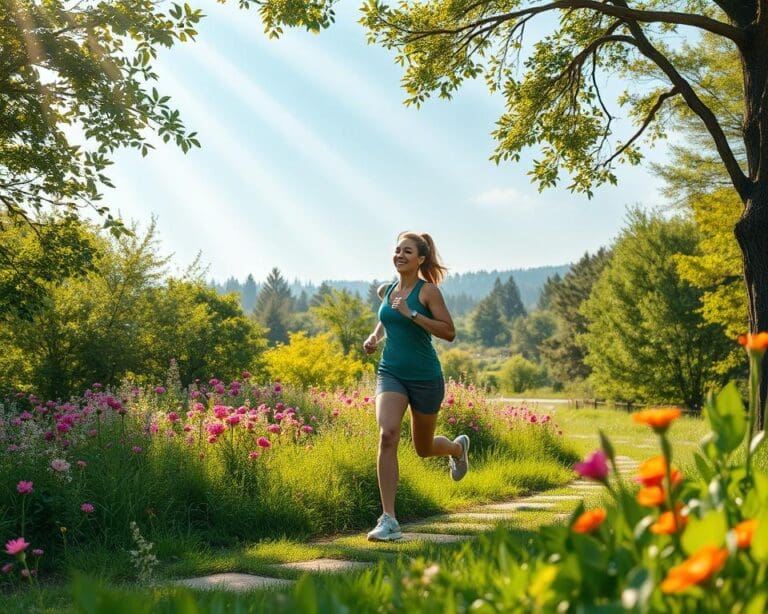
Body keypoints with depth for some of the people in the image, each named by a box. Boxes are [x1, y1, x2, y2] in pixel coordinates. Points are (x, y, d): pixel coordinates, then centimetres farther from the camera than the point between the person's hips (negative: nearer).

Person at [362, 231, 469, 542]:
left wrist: (412, 314, -22)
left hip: (425, 376, -3)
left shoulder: (428, 291, -9)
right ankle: (388, 520, -22)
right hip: (390, 373, 3)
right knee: (387, 435, -23)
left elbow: (449, 332, -15)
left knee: (424, 448, 14)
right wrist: (375, 335, 8)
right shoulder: (386, 291, 7)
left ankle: (458, 447, 53)